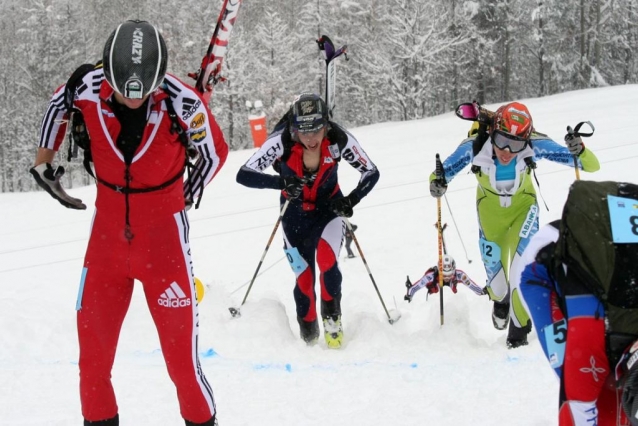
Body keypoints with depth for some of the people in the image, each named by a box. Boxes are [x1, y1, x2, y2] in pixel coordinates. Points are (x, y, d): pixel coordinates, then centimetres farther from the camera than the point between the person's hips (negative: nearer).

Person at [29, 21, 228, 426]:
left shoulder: (182, 102, -20)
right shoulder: (88, 89, -13)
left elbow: (216, 152, -1)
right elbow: (58, 104, 12)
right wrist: (44, 160, 14)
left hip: (162, 231, -3)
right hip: (107, 229, 3)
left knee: (181, 351, -3)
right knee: (92, 347, 6)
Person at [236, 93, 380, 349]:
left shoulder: (339, 140, -26)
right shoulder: (281, 141, -30)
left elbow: (371, 173, -14)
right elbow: (244, 175, -32)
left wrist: (351, 200, -31)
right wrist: (281, 182, -48)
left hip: (330, 206, 0)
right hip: (295, 211, 0)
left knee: (327, 260, -24)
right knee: (303, 276, -1)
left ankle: (332, 320, -2)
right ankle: (308, 335, 21)